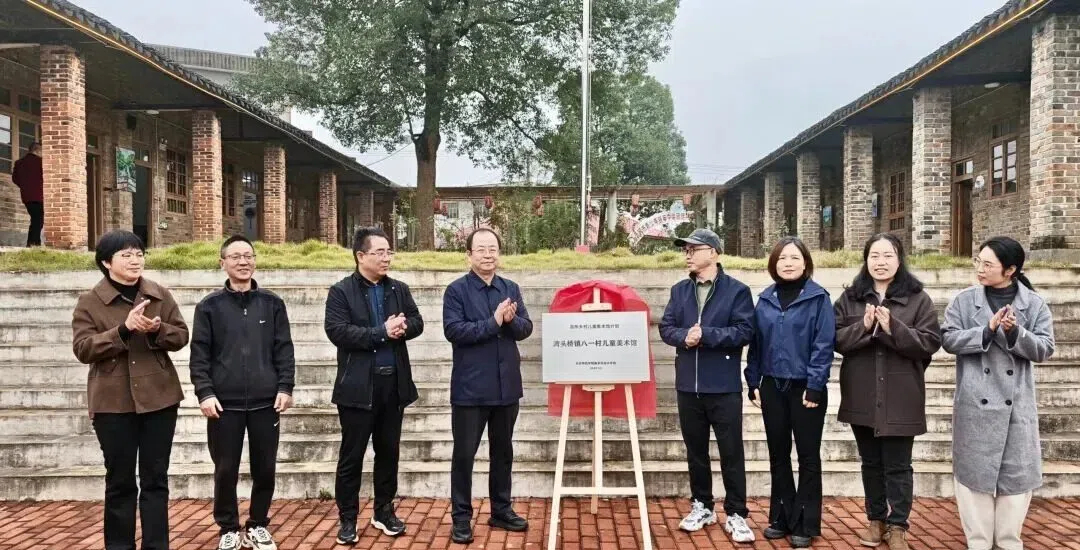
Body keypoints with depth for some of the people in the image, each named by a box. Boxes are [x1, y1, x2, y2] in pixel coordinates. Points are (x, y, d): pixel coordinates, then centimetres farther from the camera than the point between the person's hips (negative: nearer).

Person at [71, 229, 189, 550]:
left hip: (159, 398, 2)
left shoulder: (161, 295, 6)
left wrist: (157, 329, -17)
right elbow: (82, 348, -10)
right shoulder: (89, 302, -1)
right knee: (119, 481, 7)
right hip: (113, 403, -2)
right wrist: (124, 329, -23)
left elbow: (181, 336, 5)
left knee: (156, 478, 8)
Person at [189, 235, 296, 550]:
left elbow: (284, 349, 5)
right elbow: (199, 355, 0)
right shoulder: (209, 306, 3)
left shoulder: (272, 303, 6)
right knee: (226, 470, 7)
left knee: (265, 469, 8)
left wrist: (285, 387, -3)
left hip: (265, 402, 1)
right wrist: (205, 392, -10)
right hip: (225, 404, -1)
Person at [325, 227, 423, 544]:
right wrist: (382, 332, -20)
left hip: (394, 383, 5)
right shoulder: (341, 291, -5)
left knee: (389, 450, 13)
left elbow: (417, 323, 7)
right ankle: (348, 518, 16)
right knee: (352, 454, 4)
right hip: (358, 386, -4)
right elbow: (337, 331, -17)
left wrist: (401, 328, -16)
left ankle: (384, 511, 27)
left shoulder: (399, 289, 10)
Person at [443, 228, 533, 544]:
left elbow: (526, 328, 4)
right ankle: (461, 517, 15)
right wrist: (494, 321, -21)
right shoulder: (457, 290, -6)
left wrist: (510, 320, -18)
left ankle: (501, 510, 29)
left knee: (503, 451, 16)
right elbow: (453, 330, -17)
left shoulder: (511, 289, 8)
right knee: (464, 454, 3)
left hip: (506, 386, 5)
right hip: (471, 388, -5)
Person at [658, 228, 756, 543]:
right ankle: (701, 506, 29)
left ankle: (736, 514, 14)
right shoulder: (679, 290, 10)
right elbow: (666, 327, 4)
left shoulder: (737, 290, -5)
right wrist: (683, 337, -17)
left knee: (731, 451, 3)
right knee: (695, 449, 15)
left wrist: (706, 335, -20)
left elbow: (744, 331, -14)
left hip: (724, 386, -4)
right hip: (688, 384, 5)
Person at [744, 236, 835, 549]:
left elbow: (823, 345, -11)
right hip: (772, 387, 4)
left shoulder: (818, 298, -6)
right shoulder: (765, 300, 7)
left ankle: (805, 525, 16)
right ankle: (781, 518, 25)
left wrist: (815, 387, -16)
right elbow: (756, 343, 8)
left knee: (808, 456, 6)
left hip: (805, 388, -4)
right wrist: (753, 383, 4)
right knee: (778, 455, 12)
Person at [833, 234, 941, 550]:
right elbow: (835, 338, -2)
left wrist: (893, 328, -22)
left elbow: (930, 342, -8)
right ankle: (875, 520, 27)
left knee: (898, 465, 3)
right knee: (871, 462, 14)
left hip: (901, 397, -2)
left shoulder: (918, 298, -1)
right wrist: (864, 326, -19)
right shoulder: (850, 297, 5)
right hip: (862, 395, 3)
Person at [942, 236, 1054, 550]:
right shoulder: (965, 300, 1)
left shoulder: (1034, 304, 2)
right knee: (974, 472, 5)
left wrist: (1015, 332, -20)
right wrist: (987, 330, -19)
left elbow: (1044, 349, -3)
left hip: (1018, 406, 1)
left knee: (1017, 474, 8)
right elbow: (948, 339, -7)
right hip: (974, 404, -1)